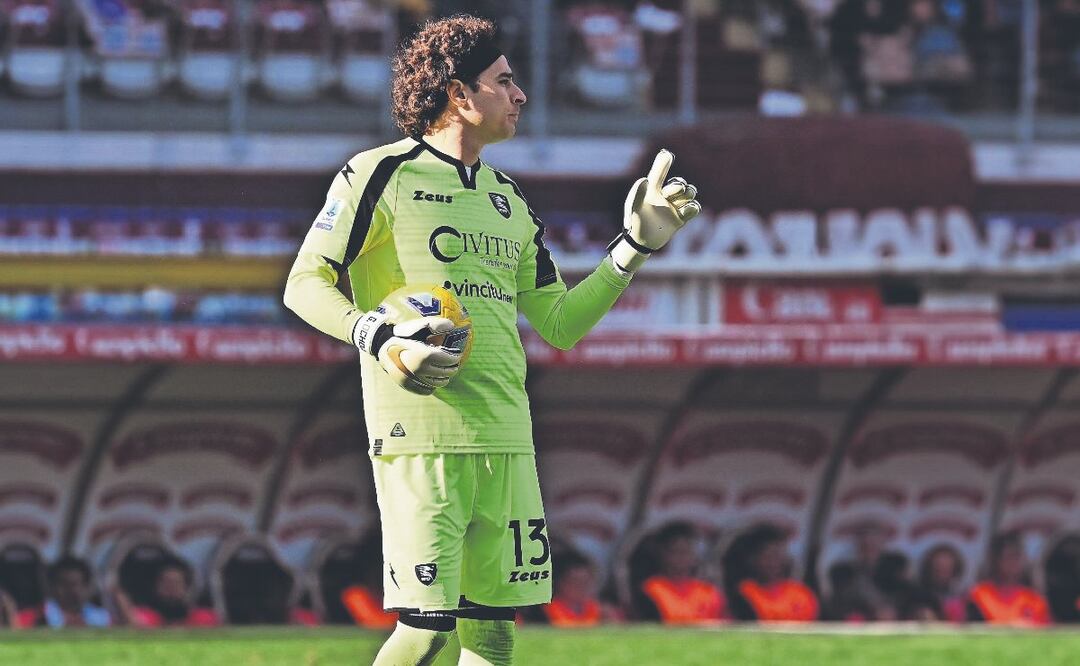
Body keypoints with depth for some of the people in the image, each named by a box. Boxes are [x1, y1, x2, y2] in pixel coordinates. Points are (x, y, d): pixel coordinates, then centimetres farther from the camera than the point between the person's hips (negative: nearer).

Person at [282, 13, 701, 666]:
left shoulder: (509, 199, 20)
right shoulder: (382, 174, -1)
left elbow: (559, 323, 22)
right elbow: (305, 285, -3)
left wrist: (636, 245, 15)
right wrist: (379, 338, -19)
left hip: (506, 440, 7)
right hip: (421, 435, -7)